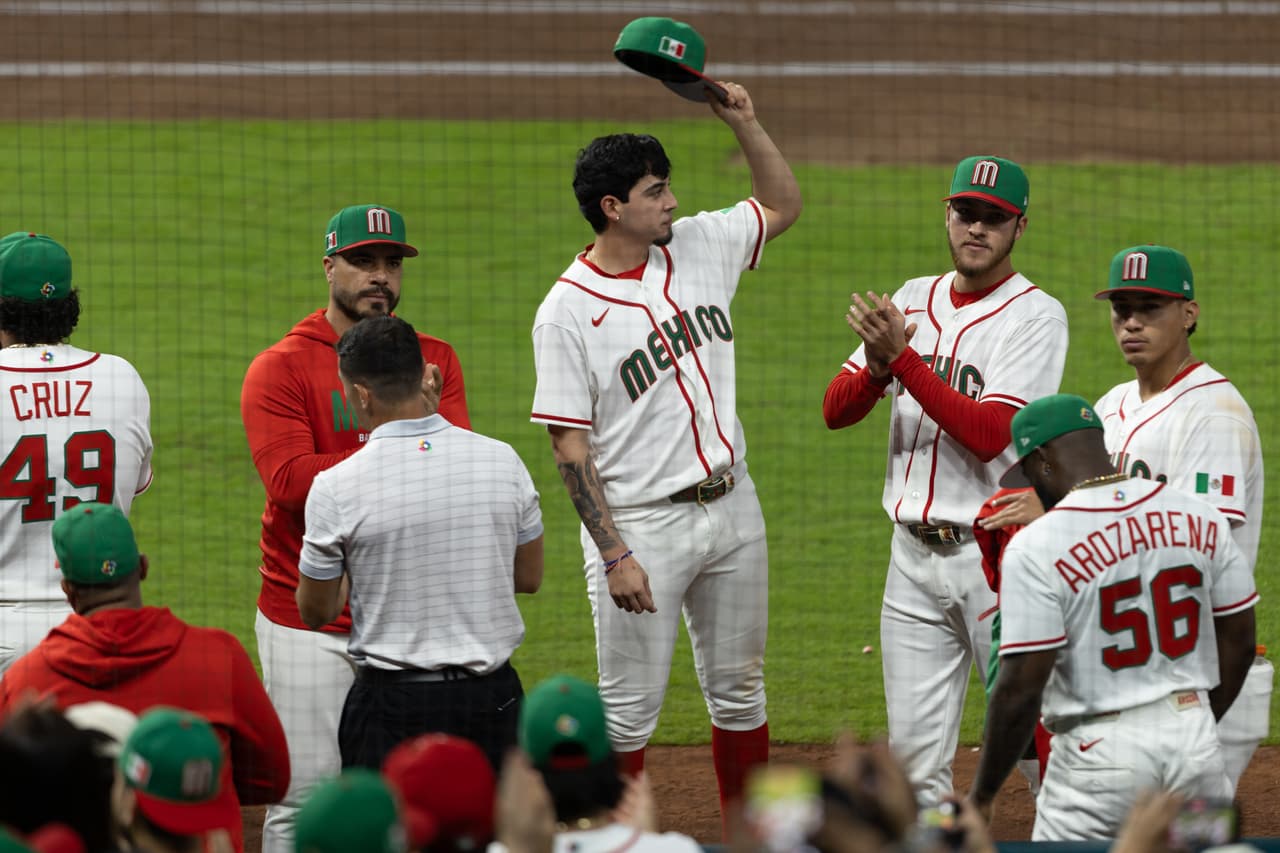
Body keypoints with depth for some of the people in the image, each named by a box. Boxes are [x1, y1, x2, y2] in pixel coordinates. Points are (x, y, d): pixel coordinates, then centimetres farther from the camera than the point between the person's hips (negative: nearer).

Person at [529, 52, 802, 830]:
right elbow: (570, 445, -13)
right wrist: (614, 555, -19)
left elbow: (783, 205, 21)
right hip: (642, 524, -6)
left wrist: (744, 123, 4)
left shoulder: (698, 248, 4)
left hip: (731, 507, 6)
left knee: (740, 691, 14)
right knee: (631, 709, 0)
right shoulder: (568, 309, -13)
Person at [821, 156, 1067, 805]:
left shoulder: (1036, 316, -6)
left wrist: (903, 358, -22)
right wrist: (876, 366, -16)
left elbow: (990, 433, -18)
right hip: (914, 551, 6)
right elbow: (836, 410, 6)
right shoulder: (912, 301, 12)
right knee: (913, 751, 7)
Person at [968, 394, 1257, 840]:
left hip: (1101, 753, -5)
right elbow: (1238, 640, 10)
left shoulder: (1036, 547, -13)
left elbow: (1022, 686, -16)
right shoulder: (1200, 517, 2)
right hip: (1198, 744, 5)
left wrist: (981, 794, -6)